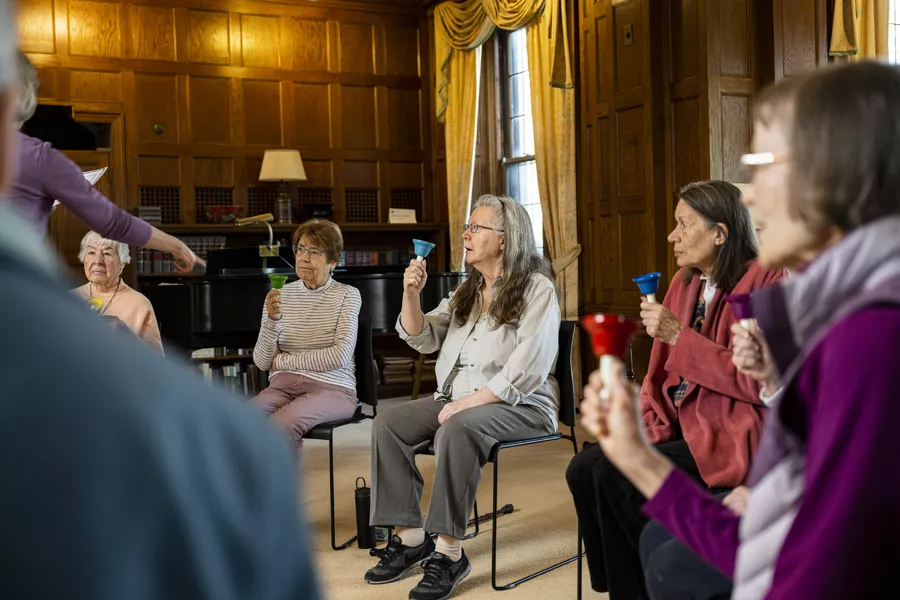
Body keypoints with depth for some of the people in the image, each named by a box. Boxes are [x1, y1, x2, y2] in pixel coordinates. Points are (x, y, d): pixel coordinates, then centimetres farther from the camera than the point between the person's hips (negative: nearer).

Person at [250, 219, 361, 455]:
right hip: (283, 384, 4)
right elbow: (262, 362, 5)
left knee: (280, 425, -33)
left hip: (331, 386, -3)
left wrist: (282, 361, -3)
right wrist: (272, 320, -13)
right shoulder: (280, 296, 11)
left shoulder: (347, 295, 2)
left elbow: (340, 356, -10)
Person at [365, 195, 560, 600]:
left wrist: (470, 401, -24)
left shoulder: (537, 289, -7)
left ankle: (449, 551, -28)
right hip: (456, 398, 8)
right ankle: (409, 537, -10)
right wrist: (411, 295, -3)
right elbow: (423, 340, 14)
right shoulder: (467, 291, 17)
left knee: (457, 430, -37)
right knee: (387, 424, -13)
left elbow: (526, 370, -18)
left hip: (518, 405, -7)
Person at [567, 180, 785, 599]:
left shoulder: (764, 282, -11)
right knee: (584, 468, -11)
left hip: (731, 437, -7)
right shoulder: (684, 281, 11)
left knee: (618, 475, -23)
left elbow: (757, 382, -19)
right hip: (681, 427, 7)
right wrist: (648, 427, -3)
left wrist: (679, 336, -20)